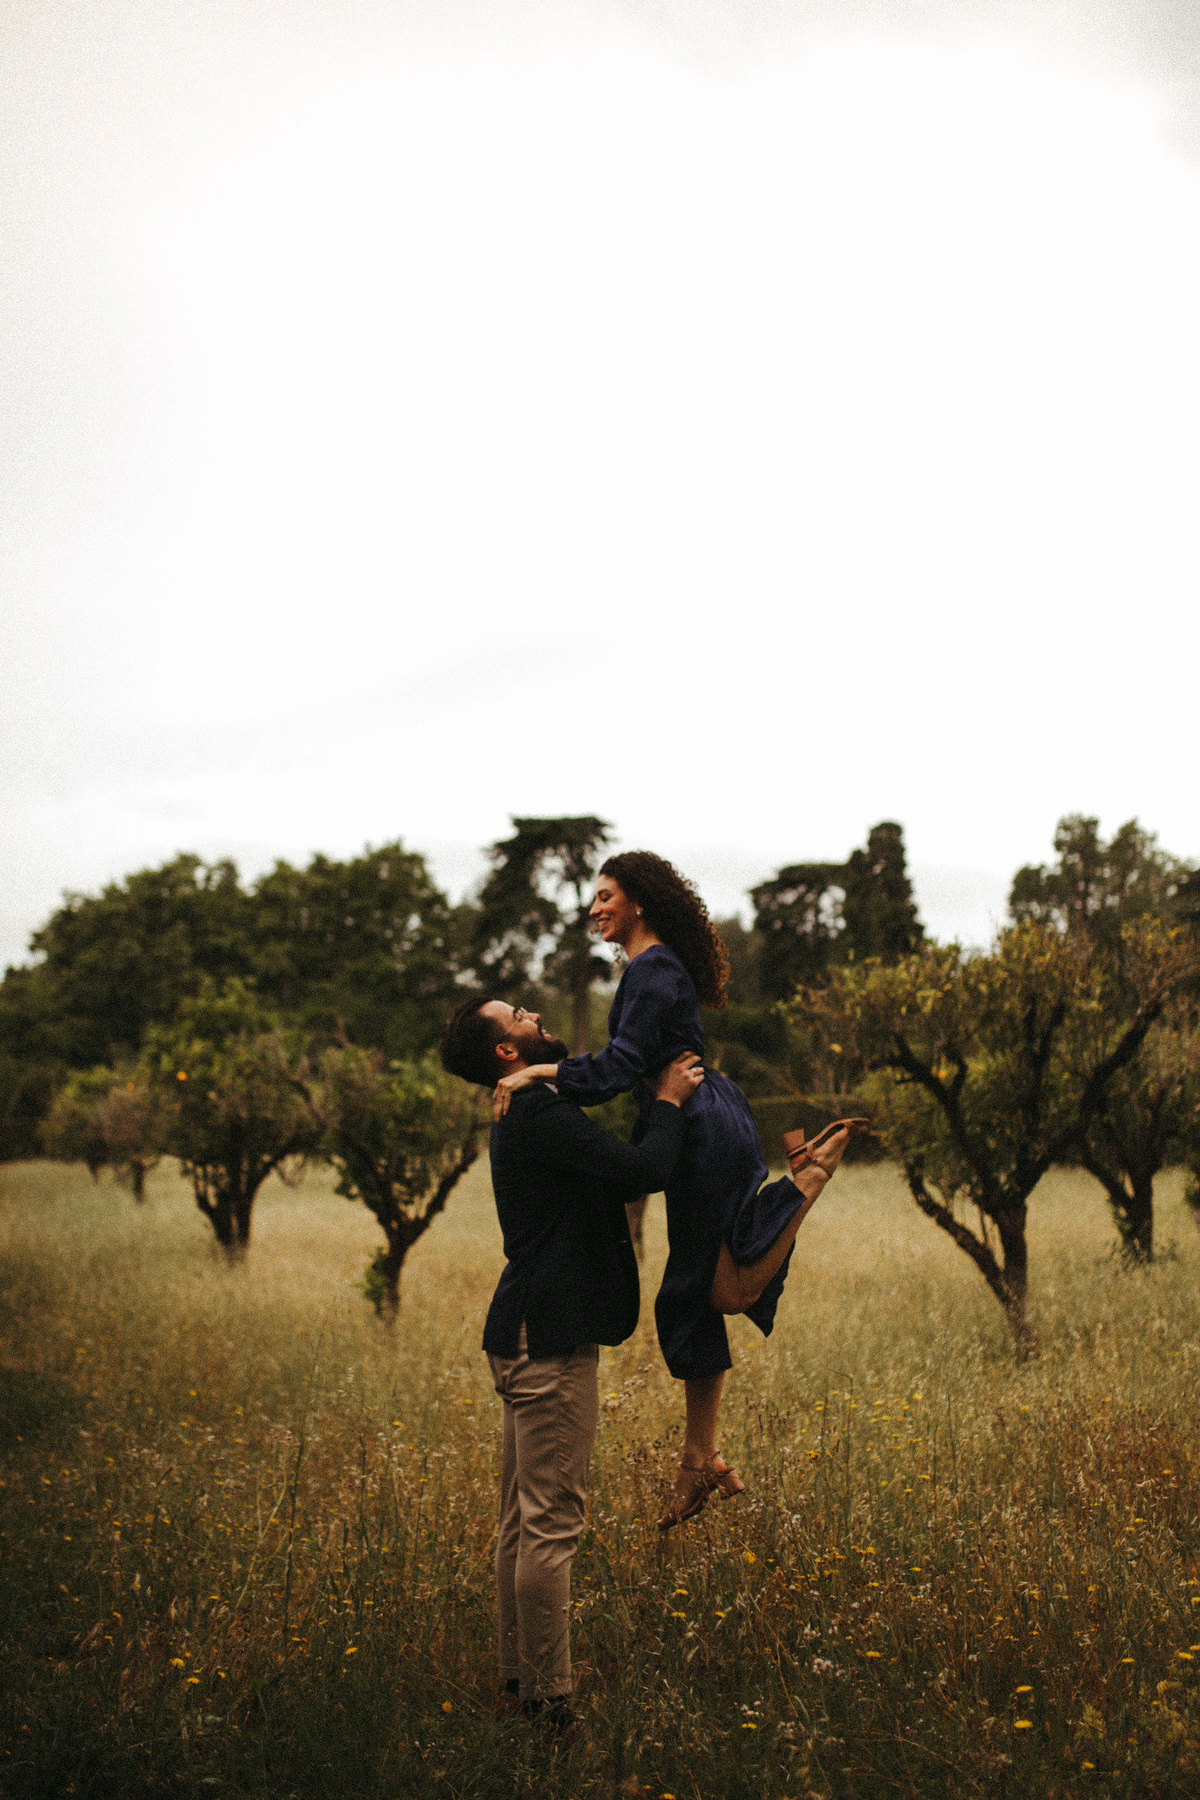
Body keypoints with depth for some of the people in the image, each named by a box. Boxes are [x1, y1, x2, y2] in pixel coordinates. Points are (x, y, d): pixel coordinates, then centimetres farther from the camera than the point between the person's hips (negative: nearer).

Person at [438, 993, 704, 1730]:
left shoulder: (530, 1116, 17)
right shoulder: (540, 1116, -16)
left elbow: (620, 1174, 26)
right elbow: (643, 1170, -26)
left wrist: (663, 1093, 16)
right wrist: (669, 1100, -8)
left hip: (531, 1337, 11)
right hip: (548, 1339, -11)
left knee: (526, 1519, 15)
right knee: (551, 1524, -5)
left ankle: (520, 1681, 25)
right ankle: (549, 1698, 1)